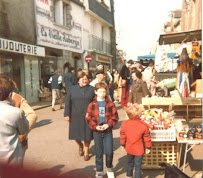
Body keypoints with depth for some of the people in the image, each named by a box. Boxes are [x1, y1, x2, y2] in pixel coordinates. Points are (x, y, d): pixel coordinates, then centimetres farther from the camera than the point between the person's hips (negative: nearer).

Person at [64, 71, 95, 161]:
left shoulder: (92, 89, 3)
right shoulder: (72, 89, 5)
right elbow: (67, 102, 4)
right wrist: (67, 114, -1)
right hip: (75, 116, 1)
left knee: (87, 135, 5)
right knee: (76, 134, 8)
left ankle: (86, 152, 27)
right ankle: (80, 146, 40)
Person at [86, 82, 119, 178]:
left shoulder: (110, 104, -1)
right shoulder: (92, 105, -1)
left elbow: (115, 117, -1)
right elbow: (88, 118, -1)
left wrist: (108, 124, -14)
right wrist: (95, 126, -12)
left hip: (108, 131, 0)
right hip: (96, 132, 1)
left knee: (109, 152, -4)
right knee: (99, 153, 10)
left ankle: (109, 168, 25)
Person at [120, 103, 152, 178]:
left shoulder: (124, 124, -15)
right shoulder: (144, 125, -22)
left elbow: (122, 136, -2)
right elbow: (147, 138, -11)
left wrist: (123, 144, 15)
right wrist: (148, 147, 5)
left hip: (129, 149, 4)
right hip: (139, 150, -3)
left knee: (130, 163, 26)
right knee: (138, 166, 10)